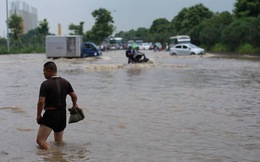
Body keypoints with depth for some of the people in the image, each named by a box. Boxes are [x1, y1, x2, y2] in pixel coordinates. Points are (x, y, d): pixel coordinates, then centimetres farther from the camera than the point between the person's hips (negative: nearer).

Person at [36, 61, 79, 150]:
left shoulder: (45, 84, -13)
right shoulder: (65, 82, 5)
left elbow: (41, 102, -19)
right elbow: (74, 96, 7)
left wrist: (38, 115, -5)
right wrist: (74, 105, 27)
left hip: (50, 114, -7)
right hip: (63, 114, 7)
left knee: (40, 141, -10)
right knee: (59, 141, 24)